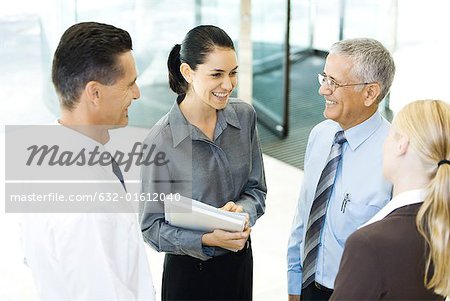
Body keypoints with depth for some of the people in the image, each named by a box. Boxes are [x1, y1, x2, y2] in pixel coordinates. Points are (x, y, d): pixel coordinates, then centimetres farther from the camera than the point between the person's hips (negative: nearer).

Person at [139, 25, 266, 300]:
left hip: (241, 261, 4)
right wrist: (207, 239, -28)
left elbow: (256, 189, 1)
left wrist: (242, 209, -20)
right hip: (189, 270, -4)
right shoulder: (161, 141, -21)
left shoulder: (244, 116, -7)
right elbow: (152, 226, -14)